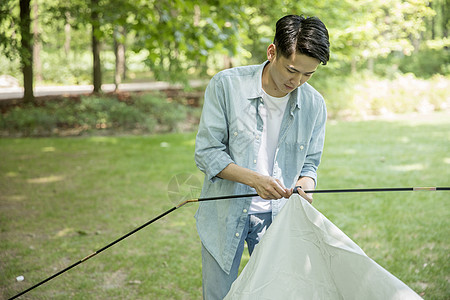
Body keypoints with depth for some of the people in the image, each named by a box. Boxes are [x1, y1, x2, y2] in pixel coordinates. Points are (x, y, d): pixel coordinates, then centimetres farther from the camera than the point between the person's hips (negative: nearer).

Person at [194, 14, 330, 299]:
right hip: (225, 214, -2)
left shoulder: (314, 105, -4)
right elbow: (207, 153, -12)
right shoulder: (226, 85, -13)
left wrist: (306, 184, -16)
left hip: (277, 217, 2)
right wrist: (255, 179, -25)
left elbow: (309, 163, 8)